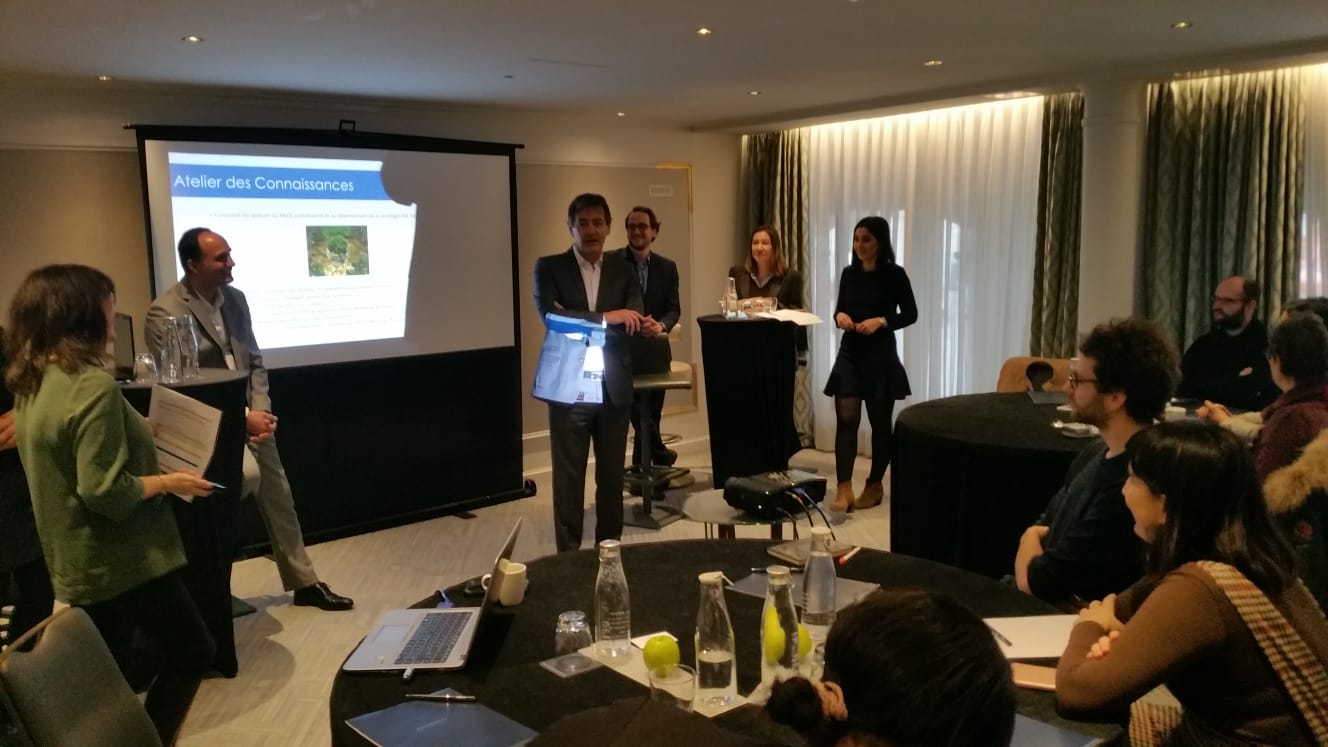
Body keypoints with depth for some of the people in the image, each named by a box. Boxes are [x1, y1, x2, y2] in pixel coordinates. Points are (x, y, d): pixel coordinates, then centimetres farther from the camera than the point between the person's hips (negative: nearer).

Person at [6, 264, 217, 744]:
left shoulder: (30, 385, 5)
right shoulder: (93, 385, -23)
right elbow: (105, 491, -26)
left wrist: (135, 438, 19)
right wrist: (170, 481, -12)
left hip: (78, 562, 9)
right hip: (123, 559, -9)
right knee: (192, 652, 8)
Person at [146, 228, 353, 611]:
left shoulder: (235, 298, 4)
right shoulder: (165, 313, -16)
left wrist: (261, 410, -6)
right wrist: (243, 418, -19)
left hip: (251, 416, 7)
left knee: (279, 497, 11)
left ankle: (304, 583, 26)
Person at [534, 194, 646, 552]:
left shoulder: (623, 272, 8)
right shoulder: (549, 267, 0)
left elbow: (635, 323, -6)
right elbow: (551, 318, -14)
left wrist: (575, 321, -18)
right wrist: (606, 317, -23)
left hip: (614, 388, 3)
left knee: (612, 476, 12)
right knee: (568, 478, 4)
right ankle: (568, 553, 16)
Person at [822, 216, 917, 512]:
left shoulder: (894, 274, -6)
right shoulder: (848, 273, 6)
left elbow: (910, 315, -3)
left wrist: (881, 321, -18)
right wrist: (839, 316, -8)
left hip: (881, 356, -3)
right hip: (849, 353, 3)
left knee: (880, 422, 9)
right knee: (846, 419, -9)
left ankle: (875, 485, 24)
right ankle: (844, 490, -10)